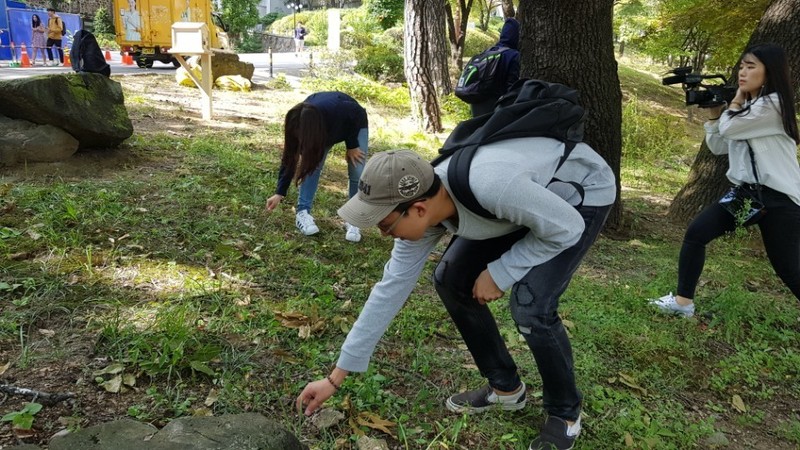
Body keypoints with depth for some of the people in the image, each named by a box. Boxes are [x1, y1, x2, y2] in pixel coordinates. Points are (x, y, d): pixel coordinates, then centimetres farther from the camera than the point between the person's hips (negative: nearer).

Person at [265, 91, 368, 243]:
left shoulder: (338, 111, -46)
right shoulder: (299, 124, -32)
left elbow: (359, 114, -23)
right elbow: (290, 159, -19)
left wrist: (352, 146, -20)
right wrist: (280, 193, -16)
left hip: (353, 124, -2)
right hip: (326, 129, 3)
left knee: (358, 173, -13)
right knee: (311, 165, -15)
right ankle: (303, 213, -4)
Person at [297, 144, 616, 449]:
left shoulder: (489, 186, -42)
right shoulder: (421, 208, -18)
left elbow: (566, 228, -26)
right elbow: (391, 289, -10)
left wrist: (499, 273, -19)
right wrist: (336, 376, -5)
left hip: (583, 193, -7)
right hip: (529, 194, 7)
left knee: (530, 304, -23)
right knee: (450, 280, 0)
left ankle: (565, 413, 6)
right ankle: (505, 387, 17)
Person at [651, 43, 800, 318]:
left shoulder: (773, 104, -15)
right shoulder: (745, 108, 12)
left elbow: (728, 128, -19)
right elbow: (717, 147, 13)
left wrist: (736, 99, -1)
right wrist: (714, 111, 2)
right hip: (745, 191, 8)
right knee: (695, 233, -4)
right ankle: (683, 301, 4)